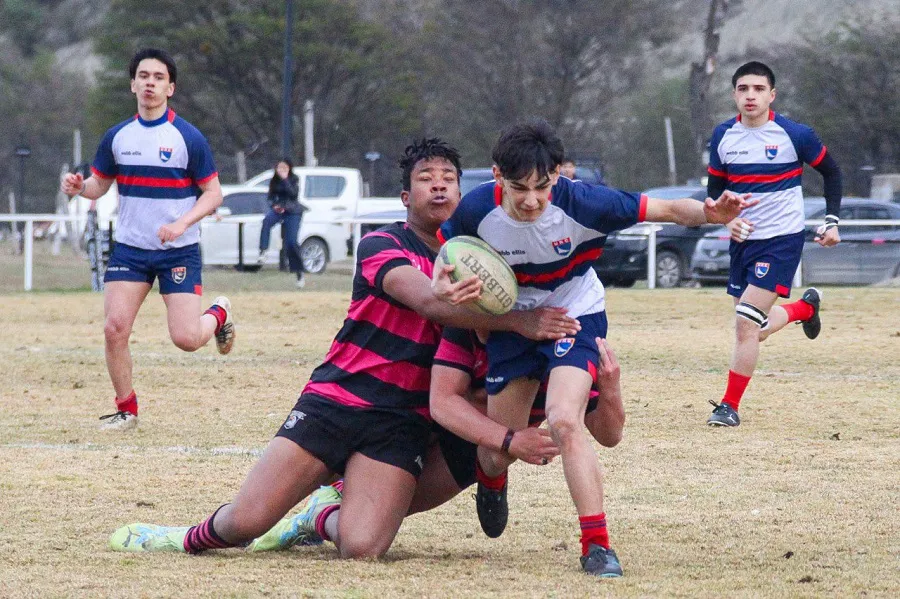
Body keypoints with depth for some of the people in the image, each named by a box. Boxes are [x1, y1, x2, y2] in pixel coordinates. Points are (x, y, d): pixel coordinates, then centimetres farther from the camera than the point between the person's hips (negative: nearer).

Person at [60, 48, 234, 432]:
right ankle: (126, 410, 9)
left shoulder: (188, 138, -7)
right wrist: (78, 187, -11)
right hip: (130, 249, 3)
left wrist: (182, 223, -20)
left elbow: (213, 193, -4)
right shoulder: (117, 137, 4)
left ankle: (218, 315, 25)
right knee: (115, 329, -10)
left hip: (179, 251, -3)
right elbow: (99, 185, 13)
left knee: (185, 338, -10)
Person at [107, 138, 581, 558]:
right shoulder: (382, 246, -4)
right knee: (245, 521, -10)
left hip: (401, 422, 3)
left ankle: (324, 518, 15)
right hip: (334, 400, -3)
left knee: (361, 547, -21)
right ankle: (196, 538, 25)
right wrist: (519, 321, -32)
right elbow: (428, 301, -23)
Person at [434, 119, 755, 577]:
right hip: (512, 321, 3)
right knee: (498, 450, 9)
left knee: (564, 422, -28)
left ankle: (597, 545, -18)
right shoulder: (477, 209, -22)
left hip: (575, 317, -3)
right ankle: (491, 483, 50)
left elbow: (668, 210, -24)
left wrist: (709, 213, -45)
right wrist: (445, 284, -23)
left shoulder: (582, 203, -29)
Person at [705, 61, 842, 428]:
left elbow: (831, 172, 5)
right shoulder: (723, 136, 0)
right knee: (752, 329, 12)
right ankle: (806, 307, 43)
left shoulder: (795, 135, -11)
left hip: (782, 239, -5)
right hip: (743, 240, 5)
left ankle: (730, 407, -6)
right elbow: (715, 187, 11)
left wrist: (832, 220, -2)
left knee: (747, 322, -16)